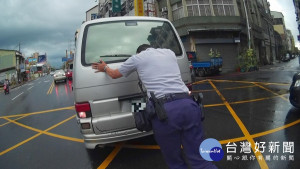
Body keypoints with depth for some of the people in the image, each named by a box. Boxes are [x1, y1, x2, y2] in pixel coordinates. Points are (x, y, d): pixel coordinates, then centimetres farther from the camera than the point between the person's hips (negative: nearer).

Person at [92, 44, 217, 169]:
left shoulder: (137, 57, 16)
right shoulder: (170, 52, 26)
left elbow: (114, 74, 32)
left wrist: (105, 68, 55)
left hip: (164, 111, -4)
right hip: (188, 105, 4)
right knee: (198, 159, 10)